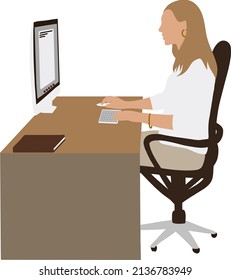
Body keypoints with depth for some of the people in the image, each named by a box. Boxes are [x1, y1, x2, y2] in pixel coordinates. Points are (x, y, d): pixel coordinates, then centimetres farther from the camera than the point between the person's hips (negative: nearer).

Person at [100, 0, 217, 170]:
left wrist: (139, 117, -26)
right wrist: (126, 104, 11)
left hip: (187, 150, -9)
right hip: (177, 139, 9)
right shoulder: (187, 61, 7)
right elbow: (167, 99, 16)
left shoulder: (198, 68, -25)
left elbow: (188, 122, -30)